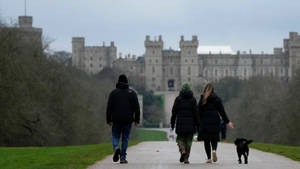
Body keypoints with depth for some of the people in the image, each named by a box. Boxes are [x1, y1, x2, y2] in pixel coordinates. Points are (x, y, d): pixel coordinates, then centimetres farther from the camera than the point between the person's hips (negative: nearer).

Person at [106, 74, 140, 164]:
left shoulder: (113, 93, 3)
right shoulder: (132, 93, 5)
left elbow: (109, 107, -1)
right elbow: (136, 107, 1)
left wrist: (109, 120, 3)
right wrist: (137, 120, 4)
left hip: (116, 120, -1)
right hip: (128, 120, 1)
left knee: (115, 136, 10)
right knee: (125, 138, 7)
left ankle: (116, 148, -21)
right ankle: (123, 157, 3)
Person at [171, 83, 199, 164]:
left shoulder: (178, 99, 0)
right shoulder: (193, 99, 1)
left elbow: (174, 112, 0)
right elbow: (195, 112, -2)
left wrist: (172, 123, 6)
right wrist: (197, 124, 3)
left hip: (180, 124, -1)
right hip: (190, 124, 1)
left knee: (180, 139, 9)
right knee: (188, 141, 8)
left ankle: (182, 151, -19)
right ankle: (186, 158, 4)